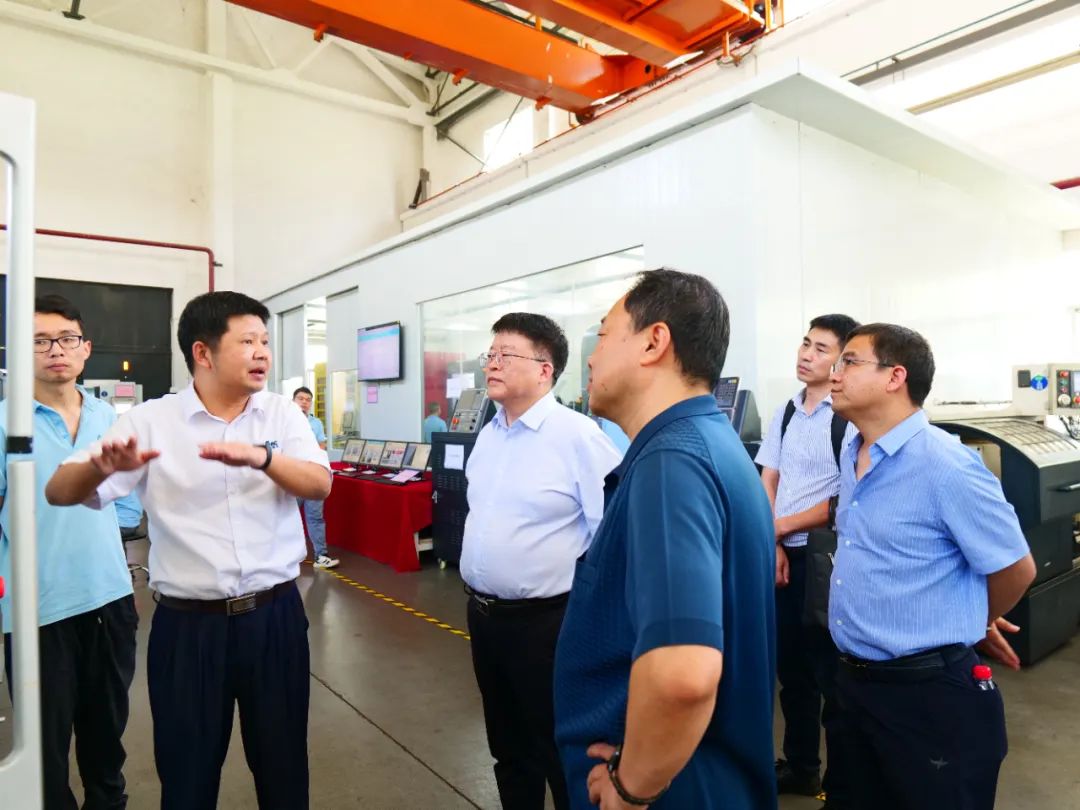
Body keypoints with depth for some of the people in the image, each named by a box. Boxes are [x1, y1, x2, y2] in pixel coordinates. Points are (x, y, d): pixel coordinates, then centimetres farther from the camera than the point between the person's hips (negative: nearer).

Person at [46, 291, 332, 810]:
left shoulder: (282, 413, 0)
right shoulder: (150, 420, -4)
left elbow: (319, 485, -11)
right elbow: (60, 493, -6)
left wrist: (261, 456, -30)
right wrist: (101, 467, -29)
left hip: (275, 615, 1)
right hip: (188, 625, -1)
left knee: (282, 758, 17)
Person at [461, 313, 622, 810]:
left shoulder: (577, 435, -17)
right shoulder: (488, 435, 7)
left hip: (544, 620, -7)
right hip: (483, 614, 7)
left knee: (561, 752, 12)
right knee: (508, 746, 24)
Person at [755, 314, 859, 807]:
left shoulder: (851, 418, -13)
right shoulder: (785, 413, 7)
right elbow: (767, 483, 7)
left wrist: (779, 526, -11)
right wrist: (773, 545, -4)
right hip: (784, 555, 6)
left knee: (830, 672, 8)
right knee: (790, 666, 19)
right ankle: (800, 767, 39)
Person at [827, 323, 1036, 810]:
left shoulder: (946, 465, -21)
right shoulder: (852, 456, 4)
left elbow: (1015, 569, -11)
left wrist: (975, 625, 4)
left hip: (929, 693, -7)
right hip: (854, 681, 7)